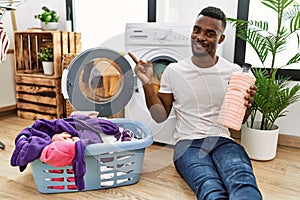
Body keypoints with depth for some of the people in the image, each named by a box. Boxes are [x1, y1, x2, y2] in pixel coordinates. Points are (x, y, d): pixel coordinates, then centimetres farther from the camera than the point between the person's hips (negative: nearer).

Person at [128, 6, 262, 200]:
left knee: (243, 182, -33)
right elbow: (160, 116, 9)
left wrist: (247, 104, -7)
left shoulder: (233, 71, 7)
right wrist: (148, 83, -4)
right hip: (188, 143, -1)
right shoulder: (174, 71, 5)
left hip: (223, 141, 2)